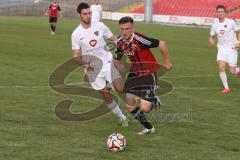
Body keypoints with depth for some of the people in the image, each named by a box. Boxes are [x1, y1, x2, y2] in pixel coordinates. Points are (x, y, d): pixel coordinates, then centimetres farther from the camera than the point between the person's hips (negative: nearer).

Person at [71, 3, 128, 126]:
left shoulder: (99, 26, -2)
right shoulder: (76, 34, -5)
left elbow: (113, 38, 7)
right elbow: (75, 55, -3)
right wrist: (83, 64, -22)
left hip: (107, 62, 0)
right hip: (92, 68, 0)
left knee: (120, 89, -19)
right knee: (106, 95, 3)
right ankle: (122, 118, 19)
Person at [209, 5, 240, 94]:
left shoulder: (231, 22, -9)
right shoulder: (214, 25, 1)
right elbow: (212, 36, 14)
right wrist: (211, 41, -9)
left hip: (232, 49, -3)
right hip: (221, 48, 3)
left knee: (232, 71, -4)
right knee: (221, 67, -18)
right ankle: (226, 88, -8)